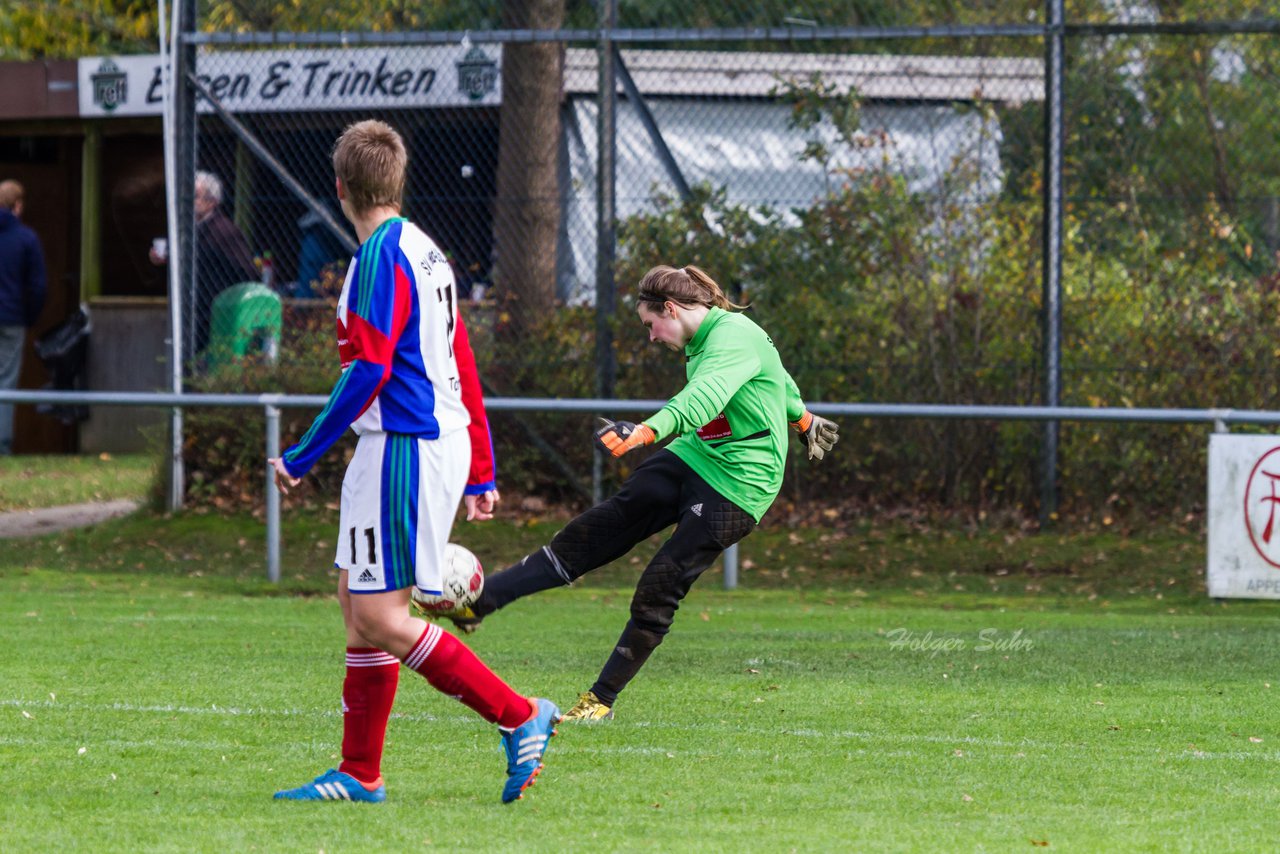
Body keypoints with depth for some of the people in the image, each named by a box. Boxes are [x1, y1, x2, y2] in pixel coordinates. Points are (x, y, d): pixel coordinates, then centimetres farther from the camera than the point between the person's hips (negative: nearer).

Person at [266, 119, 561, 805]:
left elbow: (367, 371, -20)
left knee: (380, 618, -9)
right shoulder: (423, 250, 16)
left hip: (405, 449, -10)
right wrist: (480, 473, 23)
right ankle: (360, 774, 13)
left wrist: (303, 456, -15)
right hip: (443, 441, 10)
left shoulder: (381, 256, -13)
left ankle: (519, 717, -7)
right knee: (357, 603, 12)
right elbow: (463, 368, 20)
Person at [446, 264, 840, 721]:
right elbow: (778, 376, 29)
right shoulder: (701, 339, 11)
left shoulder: (735, 338, -20)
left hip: (735, 486, -9)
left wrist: (646, 431, -57)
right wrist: (800, 416, 48)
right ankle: (477, 600, -7)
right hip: (691, 458, 9)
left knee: (658, 590, -10)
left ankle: (602, 699, 3)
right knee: (591, 534, -4)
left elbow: (705, 396, -40)